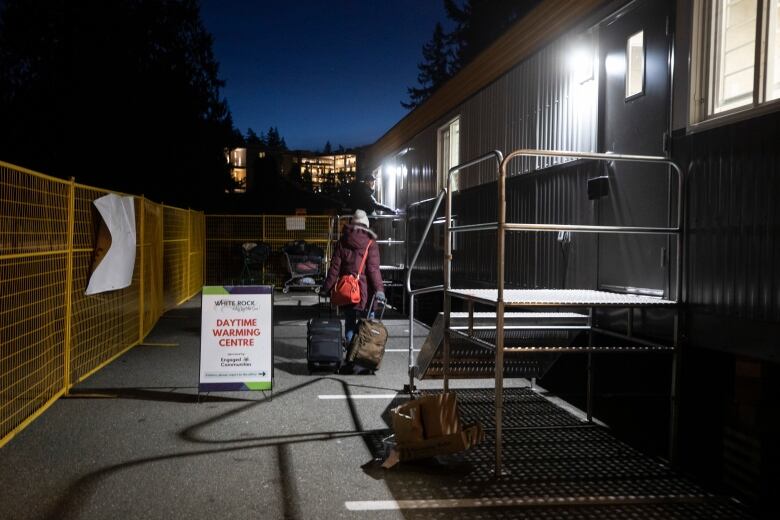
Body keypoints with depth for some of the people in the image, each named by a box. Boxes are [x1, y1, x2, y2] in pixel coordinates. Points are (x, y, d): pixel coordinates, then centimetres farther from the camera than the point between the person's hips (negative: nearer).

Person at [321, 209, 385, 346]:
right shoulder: (370, 243, -5)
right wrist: (379, 288, -16)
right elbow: (373, 268, -13)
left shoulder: (342, 242, 3)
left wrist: (327, 287, 9)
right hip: (365, 290, -2)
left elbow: (335, 267, 3)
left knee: (349, 322, 11)